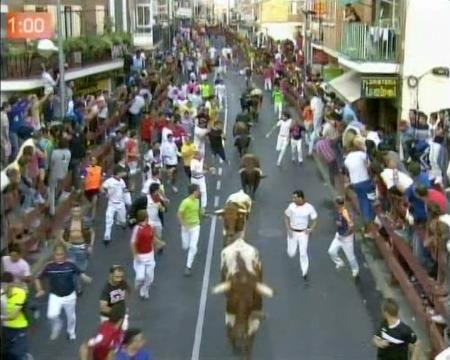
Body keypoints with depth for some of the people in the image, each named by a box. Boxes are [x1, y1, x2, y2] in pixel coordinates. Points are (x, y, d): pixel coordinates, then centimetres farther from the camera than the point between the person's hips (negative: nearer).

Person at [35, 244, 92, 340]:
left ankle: (71, 332, 46)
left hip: (69, 295, 1)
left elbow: (80, 273, -2)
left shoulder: (70, 265, -12)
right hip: (55, 296, -1)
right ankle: (57, 326, 15)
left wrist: (87, 279, -23)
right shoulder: (49, 266, -12)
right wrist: (40, 290, -14)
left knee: (71, 316, 16)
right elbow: (38, 279, -1)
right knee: (52, 315, -20)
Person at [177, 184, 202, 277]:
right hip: (186, 227, -4)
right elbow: (179, 214, -22)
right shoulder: (186, 202, -23)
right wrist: (184, 224, -23)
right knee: (185, 247, 11)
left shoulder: (197, 200, -2)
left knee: (193, 247, -7)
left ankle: (188, 267, 1)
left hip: (195, 227, 4)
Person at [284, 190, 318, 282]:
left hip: (303, 233, -1)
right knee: (291, 253, 7)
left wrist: (311, 229, -17)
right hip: (293, 232, 1)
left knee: (303, 253, -2)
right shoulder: (291, 206, -13)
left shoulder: (309, 207, -15)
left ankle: (305, 273, 14)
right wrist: (288, 229, -8)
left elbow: (315, 220, -3)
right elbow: (286, 217, 1)